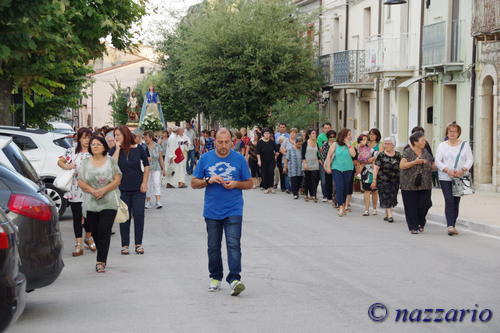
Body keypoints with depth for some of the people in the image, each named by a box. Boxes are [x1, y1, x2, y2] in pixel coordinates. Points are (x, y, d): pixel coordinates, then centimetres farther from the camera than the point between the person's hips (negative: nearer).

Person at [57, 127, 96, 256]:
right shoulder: (71, 151, 8)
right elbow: (60, 161, 14)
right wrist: (66, 166, -6)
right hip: (75, 190, 1)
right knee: (77, 216, 2)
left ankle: (88, 237, 31)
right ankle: (78, 244, 5)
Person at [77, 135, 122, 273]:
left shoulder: (111, 161, 4)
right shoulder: (85, 163, 9)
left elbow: (117, 180, -2)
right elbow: (80, 182, 4)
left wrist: (103, 190, -14)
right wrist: (92, 190, -13)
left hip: (109, 203, -3)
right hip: (91, 203, 3)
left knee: (104, 231, -11)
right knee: (95, 232, 6)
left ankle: (101, 262, -11)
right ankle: (103, 258, 22)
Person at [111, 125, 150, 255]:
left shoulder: (138, 149, -2)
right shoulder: (114, 151, 0)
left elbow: (146, 165, 6)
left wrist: (144, 183, 0)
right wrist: (118, 148, -14)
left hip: (138, 189, 0)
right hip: (122, 189, 1)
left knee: (139, 215, 0)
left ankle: (139, 244, 10)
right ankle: (125, 245, 10)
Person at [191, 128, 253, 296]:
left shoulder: (239, 159, 3)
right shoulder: (205, 159, 5)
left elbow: (249, 183, 8)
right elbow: (194, 183, 7)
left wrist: (236, 184, -11)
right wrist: (208, 181, -11)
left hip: (233, 211, -2)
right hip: (212, 211, 2)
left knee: (234, 244, -13)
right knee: (213, 247, 9)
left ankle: (234, 279, -17)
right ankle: (215, 278, 23)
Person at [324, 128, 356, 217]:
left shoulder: (350, 145, 4)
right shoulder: (335, 145, -1)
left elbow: (353, 154, -12)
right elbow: (329, 156, 3)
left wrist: (348, 144, -10)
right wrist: (328, 167, 0)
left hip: (348, 169, 2)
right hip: (337, 168, -2)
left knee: (346, 188, 6)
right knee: (339, 187, -11)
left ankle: (344, 204, 20)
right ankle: (341, 207, -14)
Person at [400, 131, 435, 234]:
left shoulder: (426, 152, 12)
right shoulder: (407, 152, -4)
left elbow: (432, 166, 19)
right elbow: (402, 165, -15)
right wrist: (415, 162, -19)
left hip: (424, 184, 4)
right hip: (410, 185, -4)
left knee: (424, 205, -2)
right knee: (412, 207, -2)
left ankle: (421, 223, 22)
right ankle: (413, 227, 8)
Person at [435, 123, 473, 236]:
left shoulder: (465, 145, 8)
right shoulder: (442, 145, 6)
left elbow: (470, 160, 3)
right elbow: (437, 161, -1)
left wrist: (462, 170, -14)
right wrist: (447, 170, -16)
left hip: (460, 178, 2)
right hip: (445, 177, -2)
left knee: (456, 201, 3)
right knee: (449, 200, -13)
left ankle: (452, 225, 12)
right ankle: (450, 226, -18)